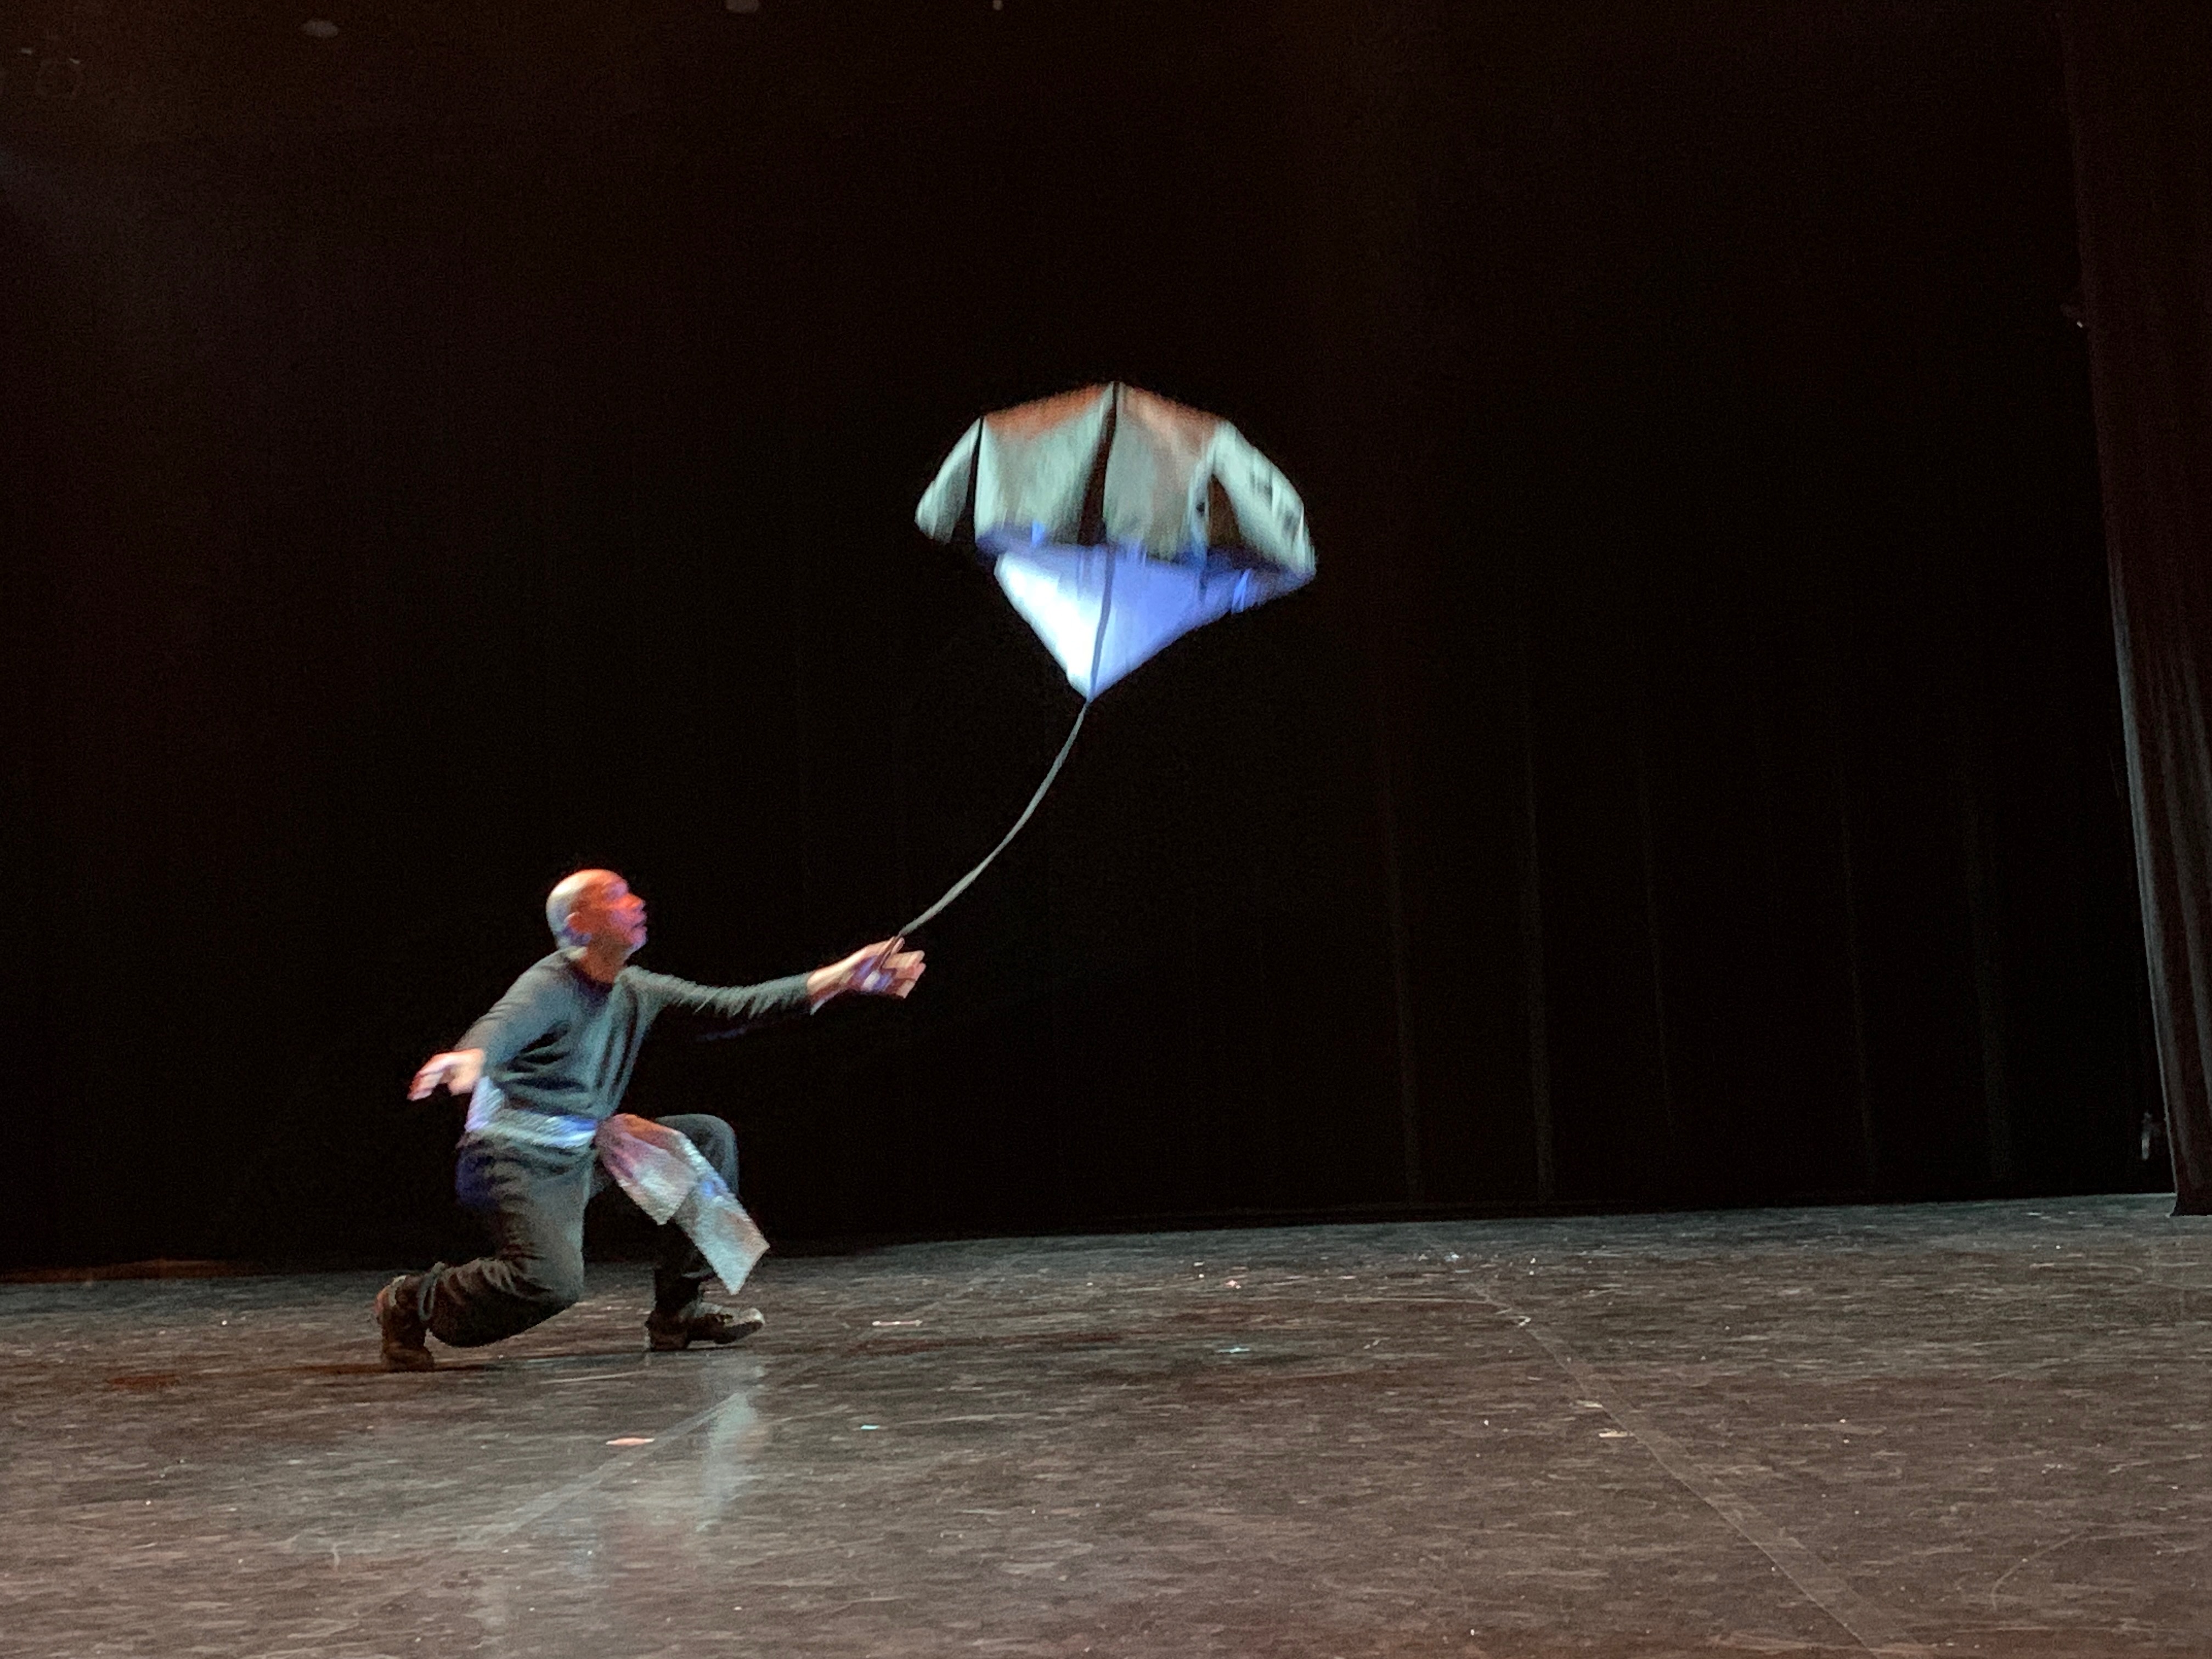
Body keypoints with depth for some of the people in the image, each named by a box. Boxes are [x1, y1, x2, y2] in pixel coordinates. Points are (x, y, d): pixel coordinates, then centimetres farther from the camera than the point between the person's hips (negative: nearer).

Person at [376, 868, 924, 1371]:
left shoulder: (637, 992, 7)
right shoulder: (549, 987, -16)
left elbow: (730, 1006, 5)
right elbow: (504, 1025, -38)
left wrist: (842, 978, -2)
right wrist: (469, 1058, -65)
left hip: (584, 1150, 8)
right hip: (518, 1157, -8)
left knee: (709, 1138, 0)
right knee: (552, 1281, -29)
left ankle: (678, 1312, 4)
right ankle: (415, 1303, -1)